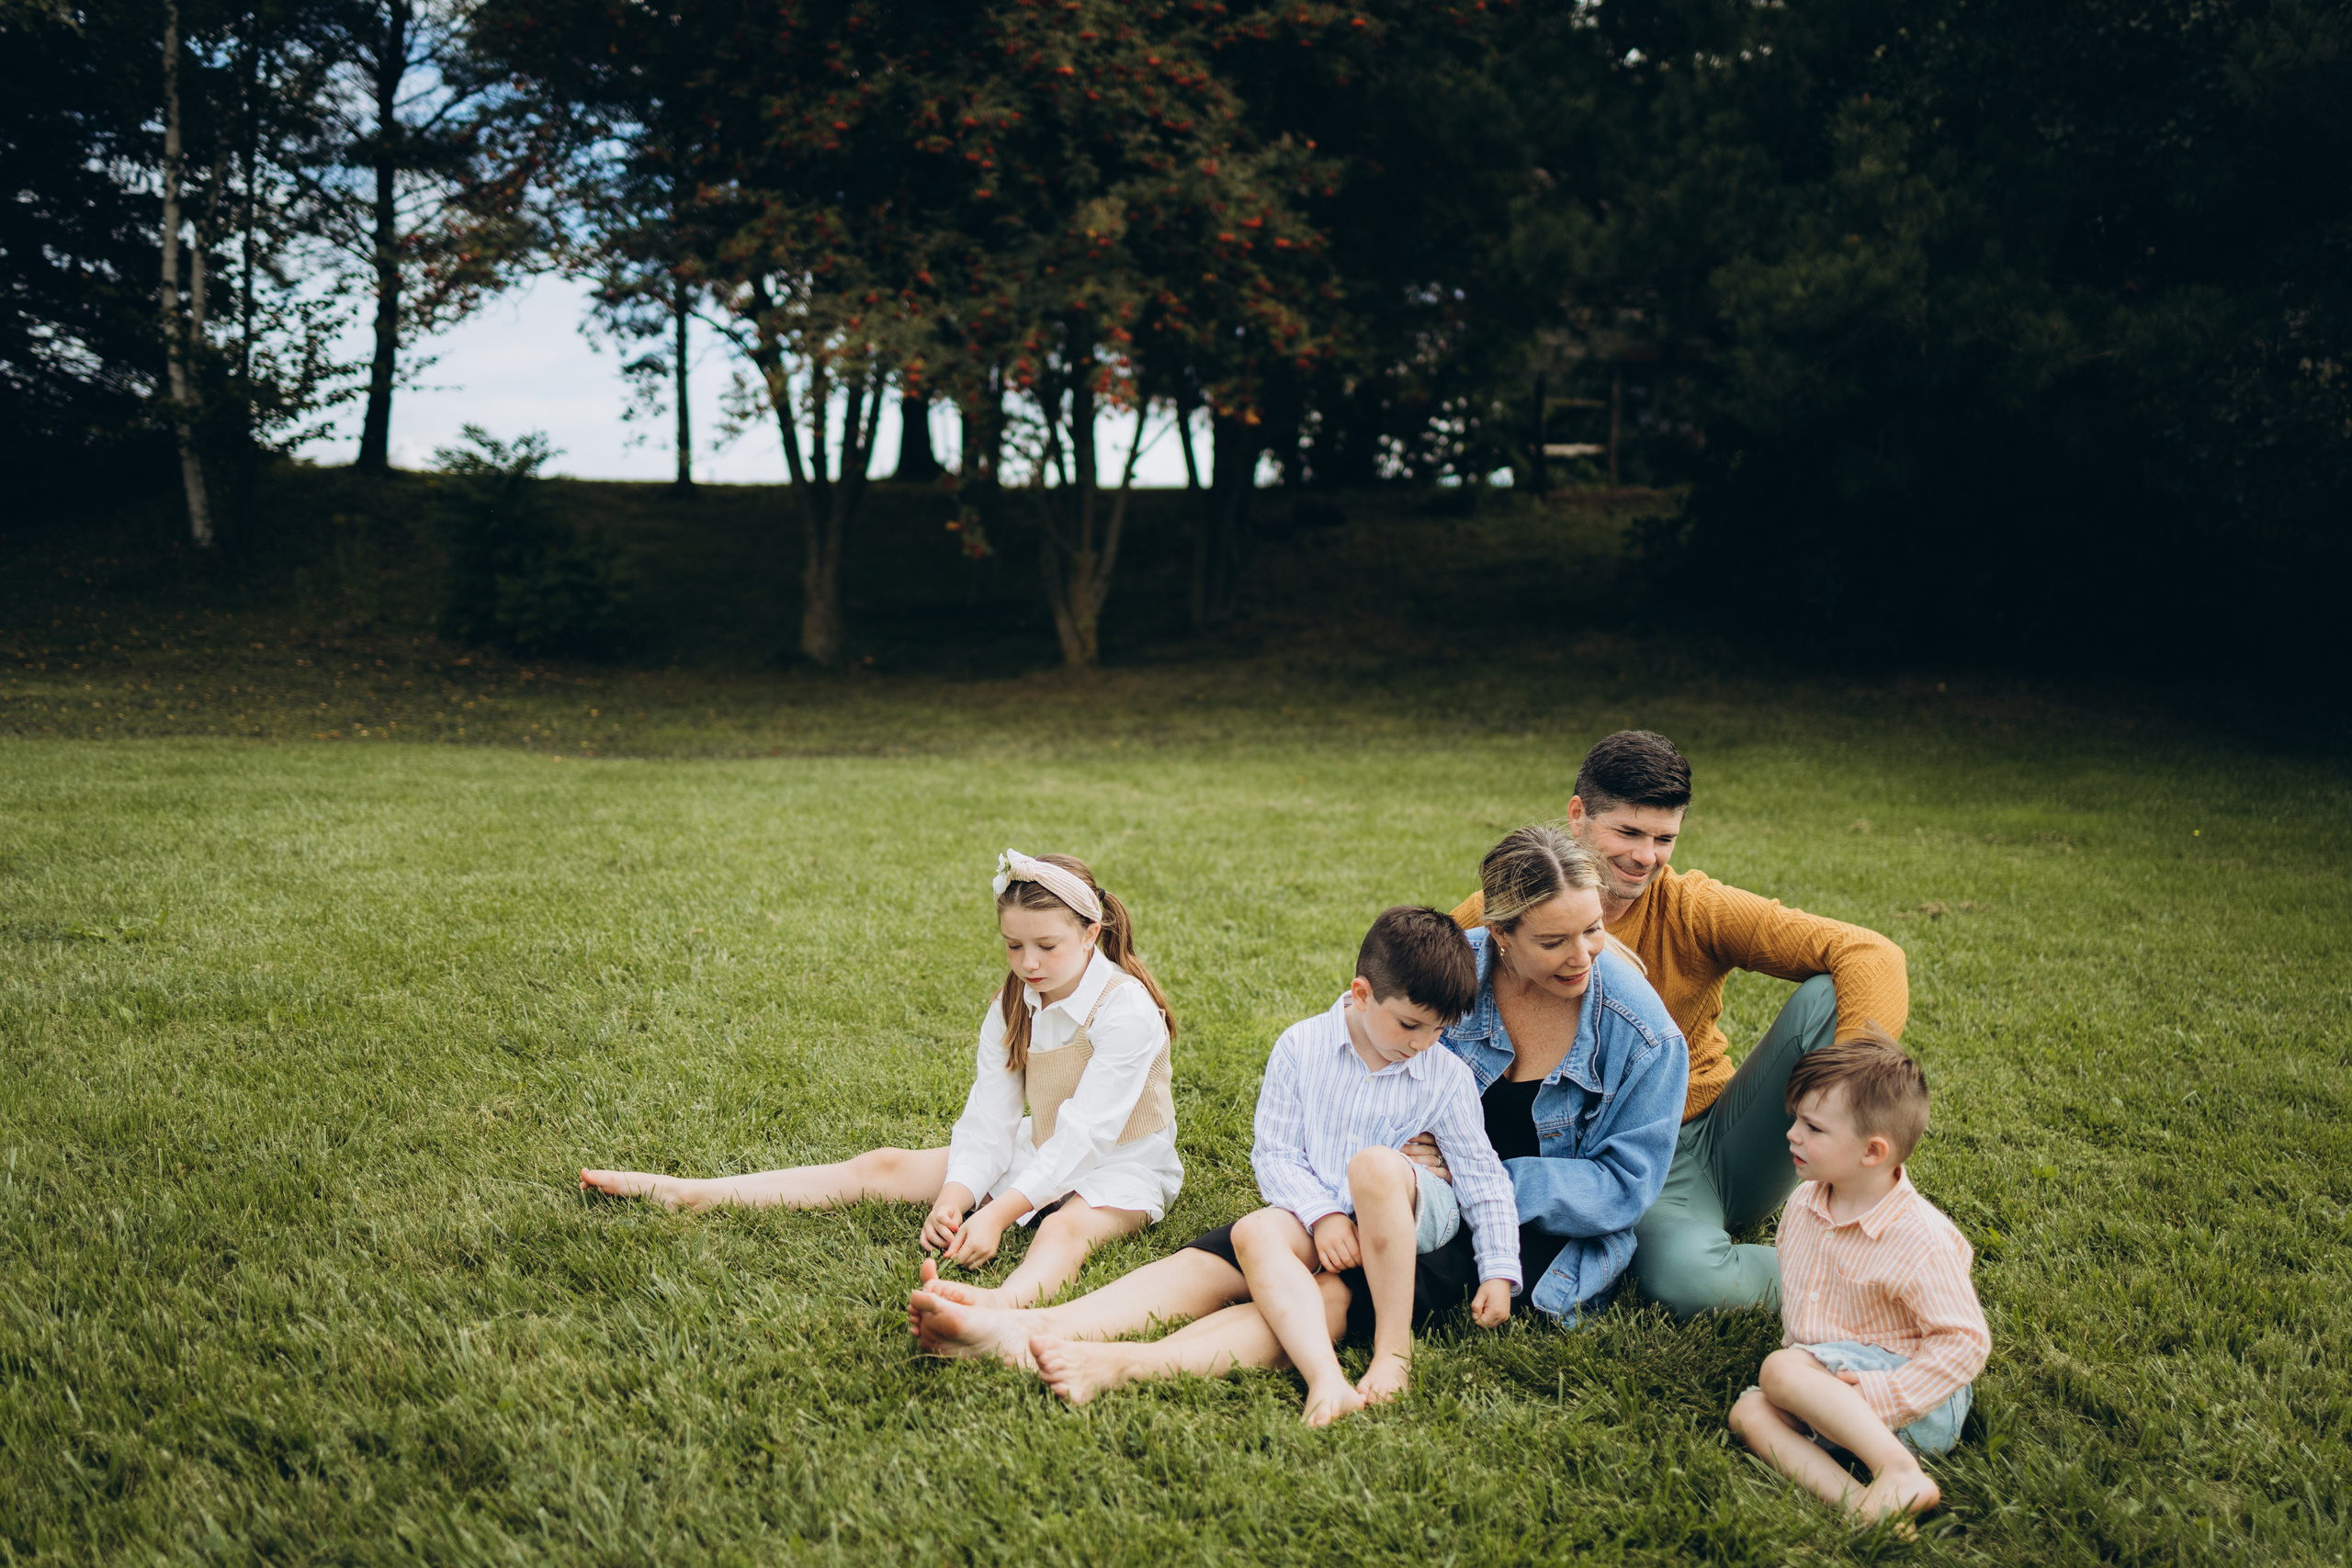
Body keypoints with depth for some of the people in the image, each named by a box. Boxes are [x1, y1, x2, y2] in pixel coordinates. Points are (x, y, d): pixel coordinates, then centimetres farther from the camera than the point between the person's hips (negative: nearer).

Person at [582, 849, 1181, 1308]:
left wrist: (997, 1214, -32)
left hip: (1120, 1170, -6)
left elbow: (1082, 1133, -27)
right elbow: (988, 1116, -5)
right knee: (884, 1167, -4)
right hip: (1037, 1151, 7)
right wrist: (952, 1197, -23)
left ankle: (1001, 1306, -77)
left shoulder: (1127, 1009, -22)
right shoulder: (1012, 1005, 0)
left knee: (1067, 1229, -42)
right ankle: (687, 1195, -9)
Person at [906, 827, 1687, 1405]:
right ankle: (1025, 1330, -40)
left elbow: (1623, 1184, -11)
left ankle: (1126, 1365, -53)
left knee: (1347, 1288, -33)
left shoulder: (1640, 1029, -13)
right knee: (1240, 1251, -22)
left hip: (1549, 1230, -4)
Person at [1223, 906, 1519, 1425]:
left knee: (1373, 1165, -35)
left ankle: (1394, 1349, -28)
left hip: (1414, 1218, -1)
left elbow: (1484, 1179, 3)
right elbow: (1274, 1153, -3)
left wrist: (1499, 1273, -4)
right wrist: (1322, 1215, -19)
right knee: (1254, 1233, -31)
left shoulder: (1447, 1076, 0)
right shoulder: (1301, 1047, -2)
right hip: (1321, 1220, 1)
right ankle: (1325, 1378, -50)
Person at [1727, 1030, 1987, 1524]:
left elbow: (1964, 1342, -16)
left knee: (1781, 1369, -28)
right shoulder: (1804, 1205, 5)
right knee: (1749, 1411, -20)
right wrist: (1809, 1387, 9)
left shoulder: (1920, 1239, -17)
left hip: (1916, 1408, -8)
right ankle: (1855, 1502, -36)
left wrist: (1877, 1401, -25)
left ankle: (1900, 1472, -31)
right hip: (1822, 1384, 8)